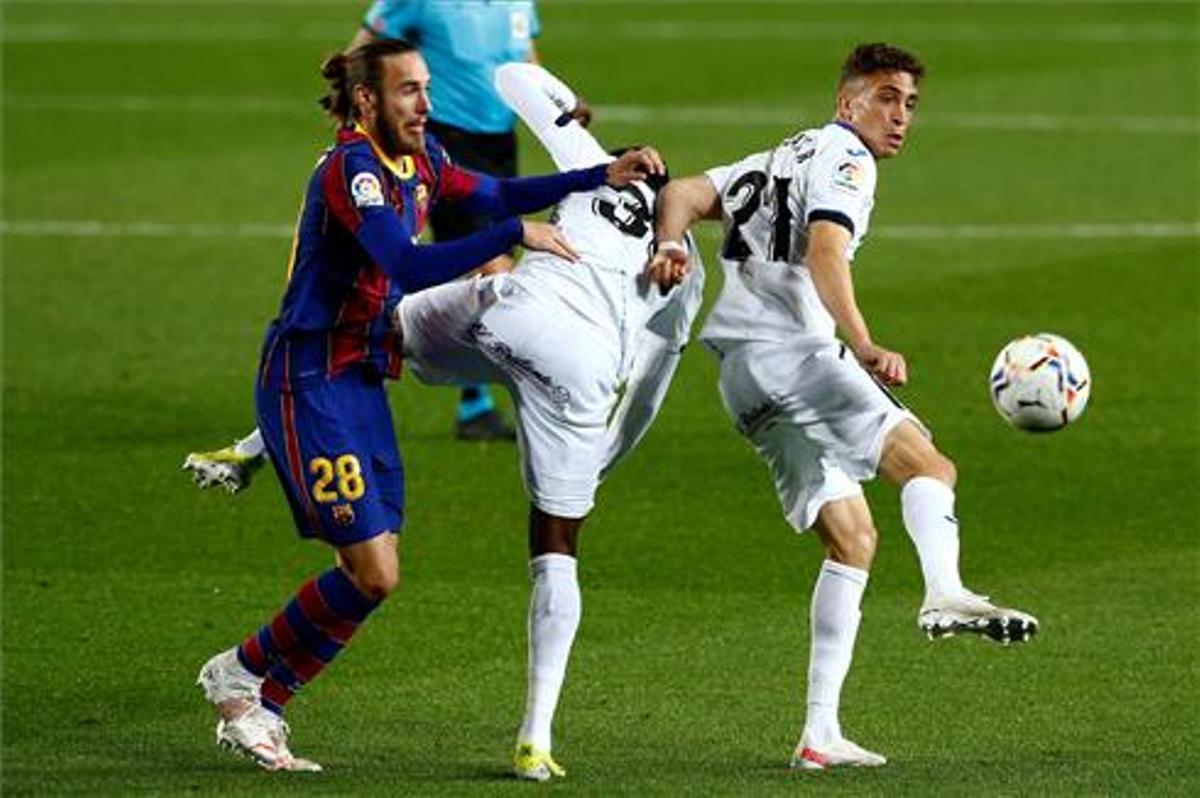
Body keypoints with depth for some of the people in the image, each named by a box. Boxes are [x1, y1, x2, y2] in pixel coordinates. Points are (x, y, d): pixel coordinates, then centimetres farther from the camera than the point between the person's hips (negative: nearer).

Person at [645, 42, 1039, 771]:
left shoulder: (782, 159, 29)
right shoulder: (843, 155, 0)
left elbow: (684, 192, 18)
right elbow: (823, 251, -17)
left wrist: (669, 244, -4)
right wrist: (865, 347, -31)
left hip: (744, 380, 9)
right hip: (785, 349, -9)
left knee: (852, 537, 10)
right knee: (927, 463, -25)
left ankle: (820, 734, 6)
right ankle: (946, 594, -54)